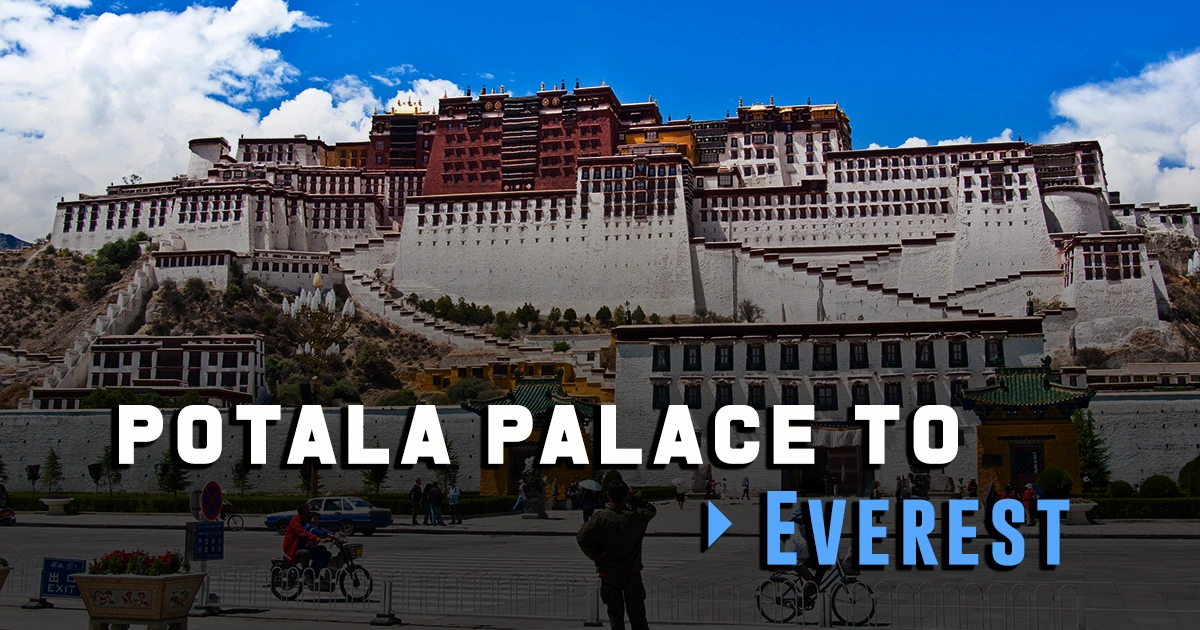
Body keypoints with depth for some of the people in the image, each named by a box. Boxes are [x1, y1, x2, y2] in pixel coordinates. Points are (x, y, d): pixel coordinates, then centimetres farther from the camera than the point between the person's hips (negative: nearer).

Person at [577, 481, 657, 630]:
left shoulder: (601, 517, -15)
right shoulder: (636, 516, -9)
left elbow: (581, 537, -20)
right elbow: (651, 509, 12)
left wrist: (596, 556, -11)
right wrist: (634, 496, 3)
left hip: (609, 573, -1)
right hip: (632, 573, 1)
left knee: (615, 613, 9)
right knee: (637, 613, 13)